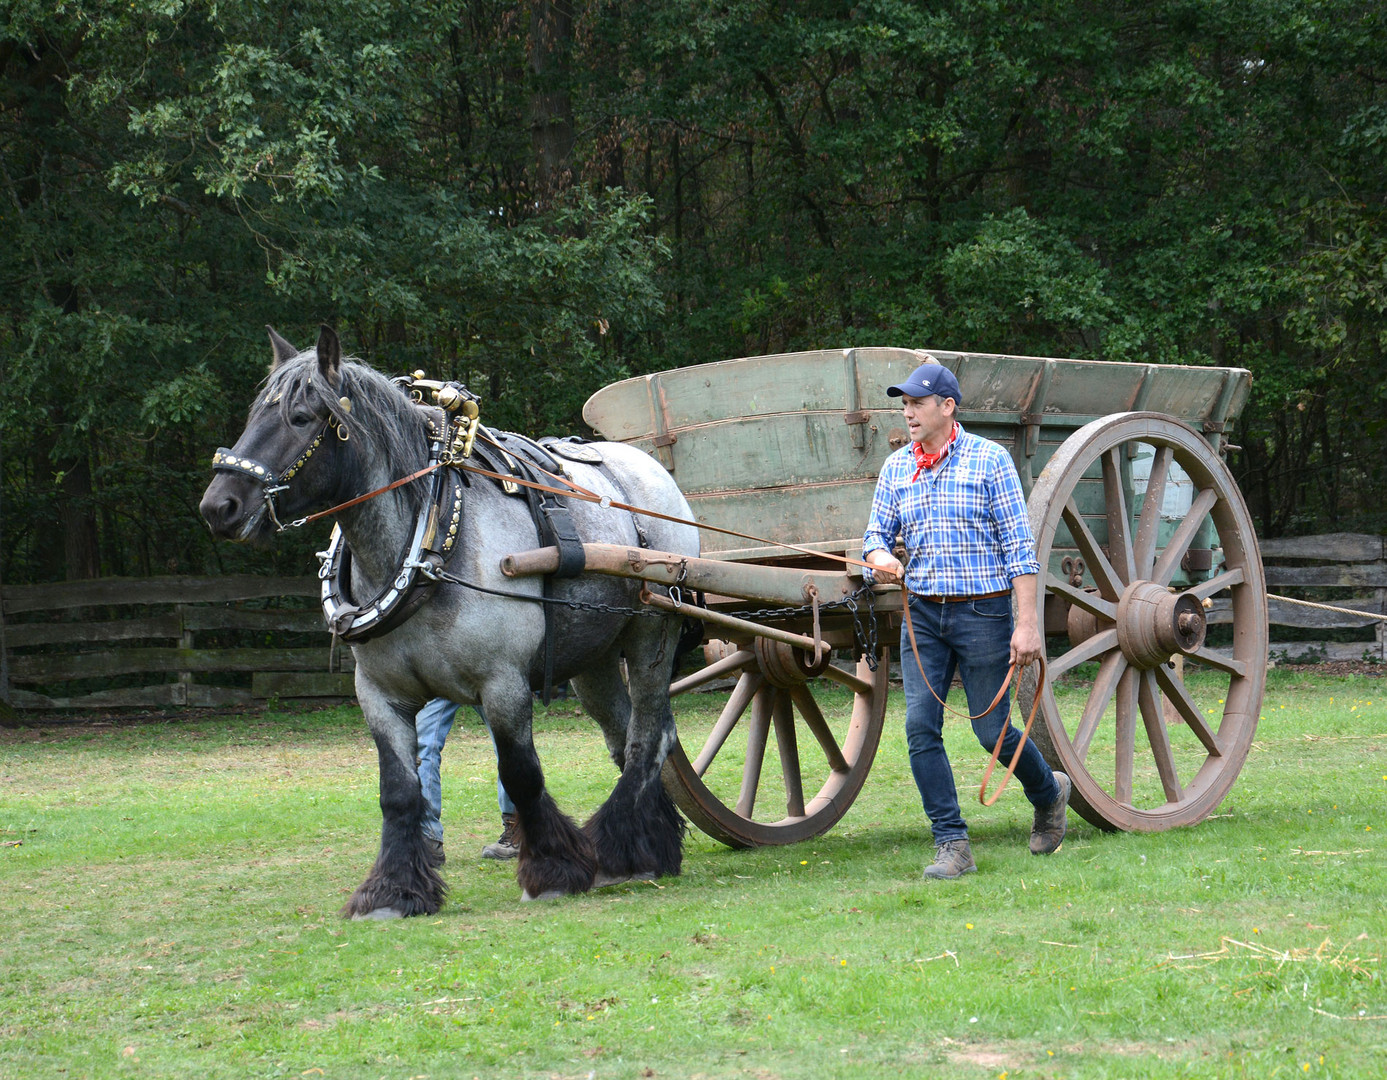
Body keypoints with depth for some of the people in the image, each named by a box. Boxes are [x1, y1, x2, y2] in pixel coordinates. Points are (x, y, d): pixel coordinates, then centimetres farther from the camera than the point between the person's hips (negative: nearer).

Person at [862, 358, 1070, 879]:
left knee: (992, 730, 0)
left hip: (983, 613, -4)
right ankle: (953, 846, -2)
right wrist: (880, 557, -14)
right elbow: (877, 533, 12)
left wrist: (1027, 623, -13)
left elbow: (1019, 547, -7)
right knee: (921, 726, -8)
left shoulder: (990, 460, -6)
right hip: (923, 615, 4)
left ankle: (1048, 792, 31)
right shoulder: (896, 467, 8)